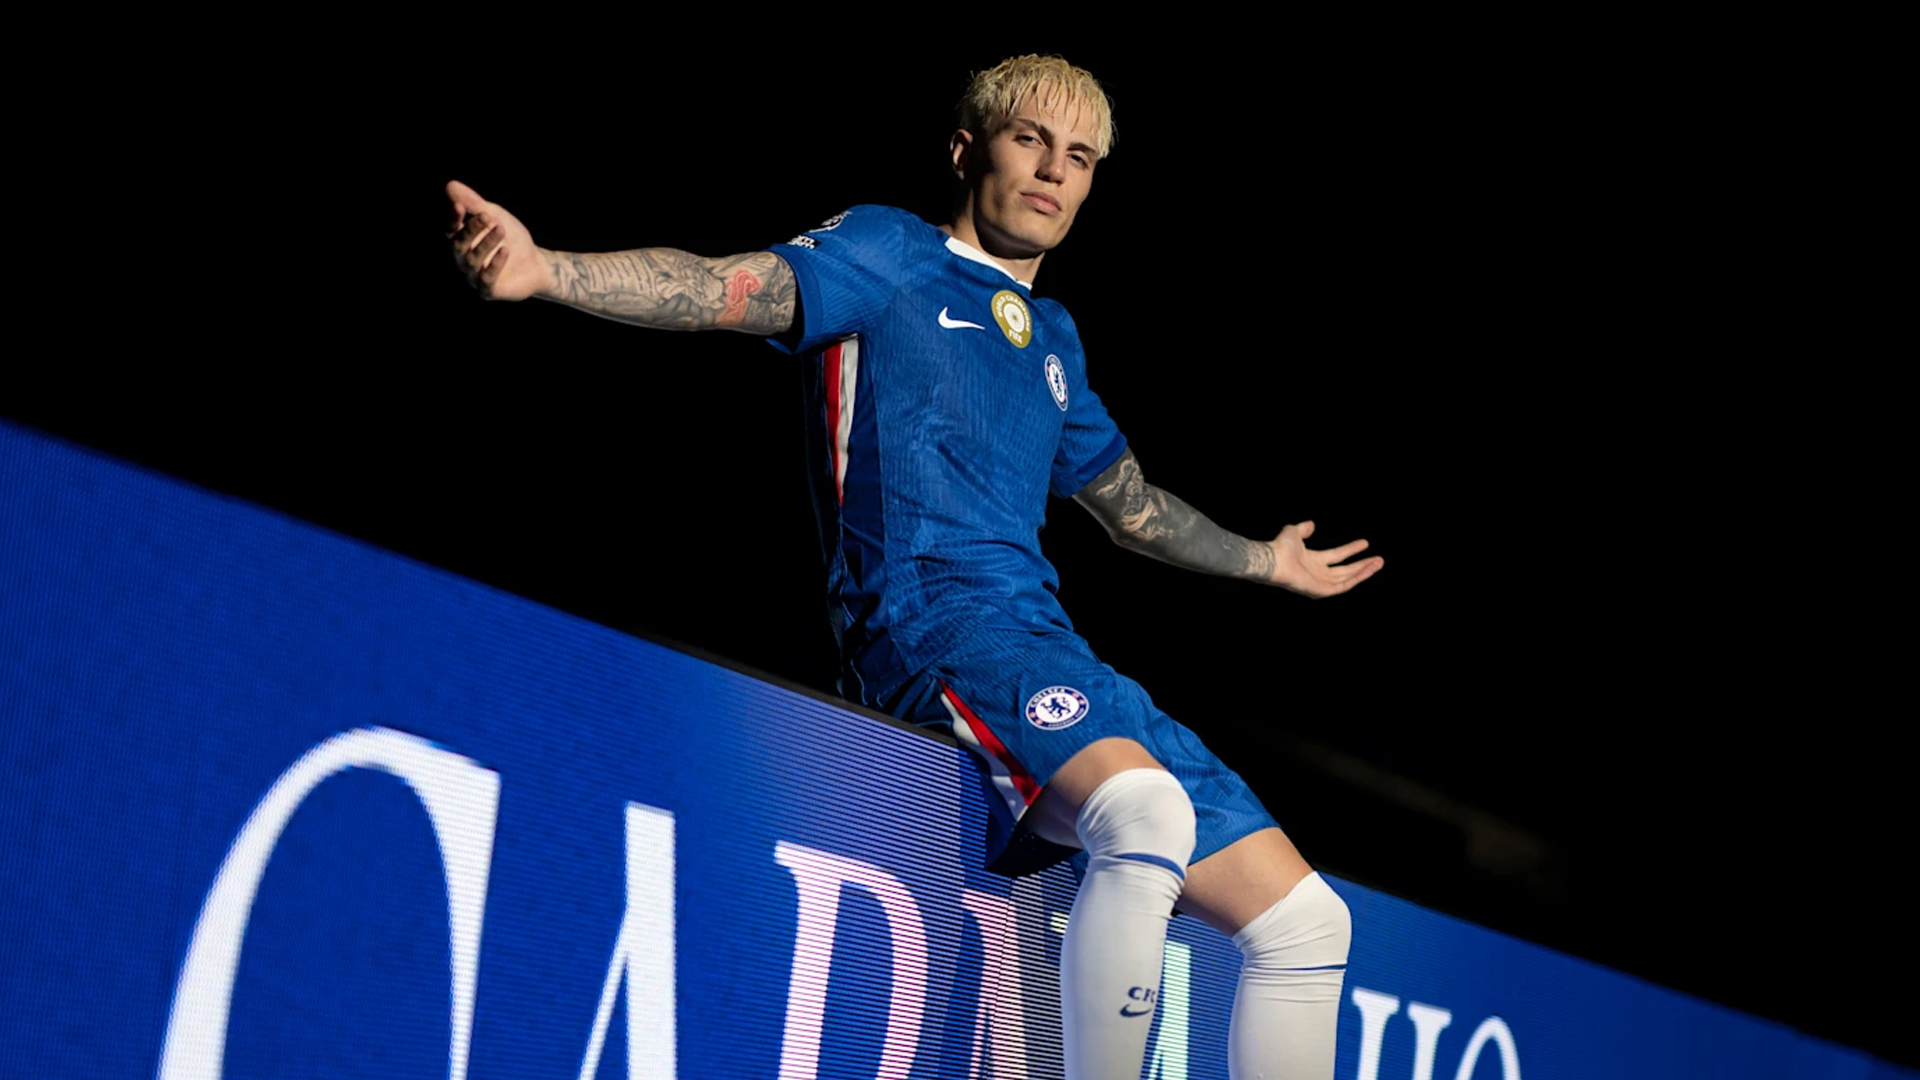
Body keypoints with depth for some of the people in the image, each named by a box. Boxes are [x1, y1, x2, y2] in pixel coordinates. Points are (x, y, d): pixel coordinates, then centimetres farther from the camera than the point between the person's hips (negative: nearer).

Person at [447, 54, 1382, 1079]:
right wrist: (547, 269, -26)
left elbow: (1132, 506, 41)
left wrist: (1265, 561, 52)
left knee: (1305, 921, 2)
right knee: (1147, 809, -37)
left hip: (1044, 651, 8)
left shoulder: (1053, 338, 27)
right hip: (928, 616, -8)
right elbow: (724, 289, -9)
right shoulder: (891, 254, 8)